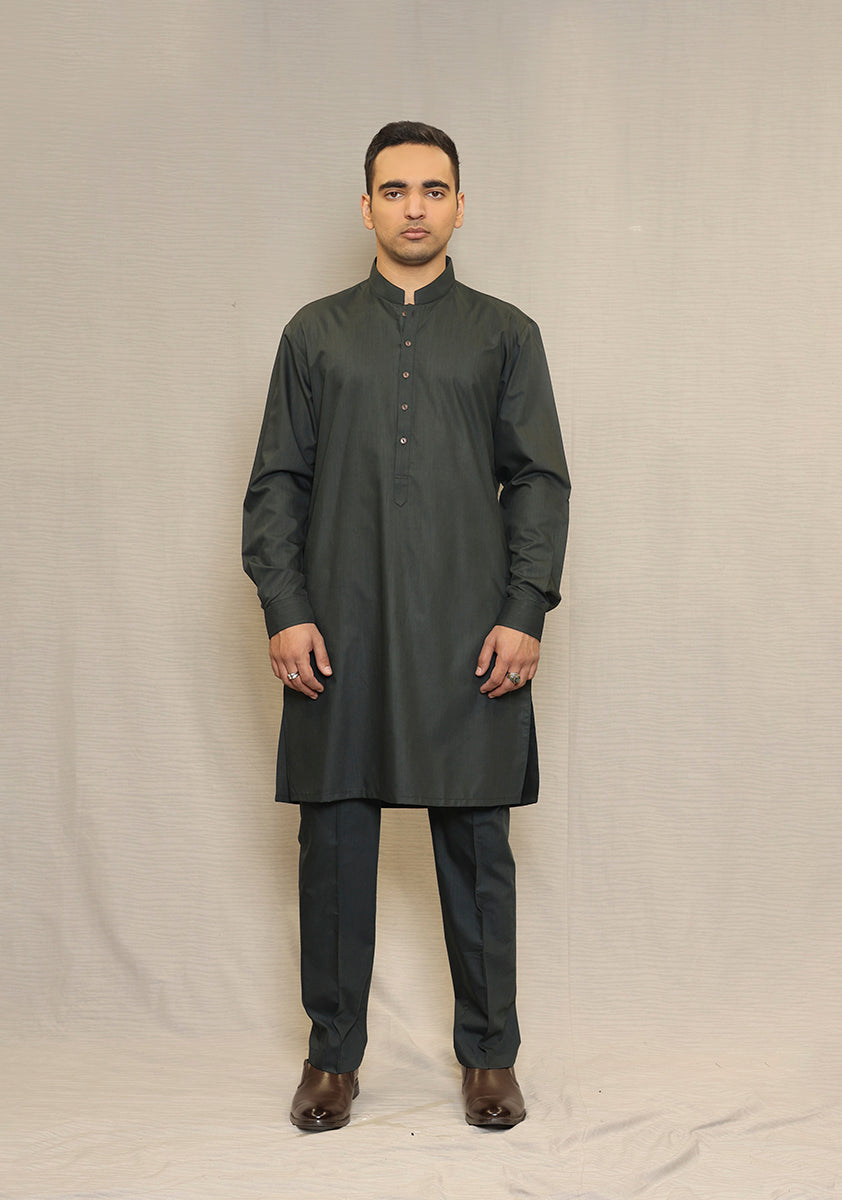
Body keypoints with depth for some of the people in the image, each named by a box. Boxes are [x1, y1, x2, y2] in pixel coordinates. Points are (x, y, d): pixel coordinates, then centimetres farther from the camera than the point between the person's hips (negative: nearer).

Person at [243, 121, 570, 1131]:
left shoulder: (505, 334, 11)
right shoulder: (315, 333, 13)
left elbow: (539, 479, 5)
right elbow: (277, 480, 8)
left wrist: (525, 612, -6)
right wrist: (284, 610, -3)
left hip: (469, 635, 0)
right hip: (340, 632, 1)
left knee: (476, 842, 4)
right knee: (334, 839, 5)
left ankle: (488, 1052, 18)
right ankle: (333, 1054, 19)